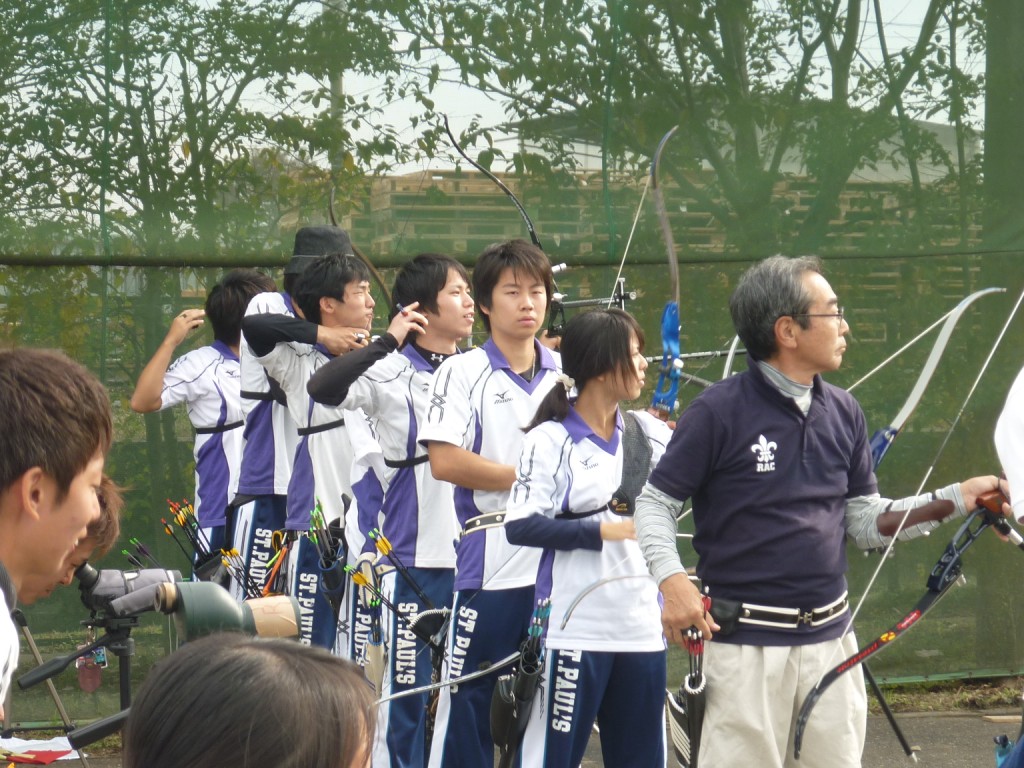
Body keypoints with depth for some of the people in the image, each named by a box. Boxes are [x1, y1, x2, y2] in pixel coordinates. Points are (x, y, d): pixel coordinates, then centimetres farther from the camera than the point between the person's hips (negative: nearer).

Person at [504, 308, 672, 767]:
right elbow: (521, 525, -13)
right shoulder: (551, 440, -6)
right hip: (575, 628, -5)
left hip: (643, 625, 5)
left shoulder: (650, 432, 8)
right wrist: (602, 531, -15)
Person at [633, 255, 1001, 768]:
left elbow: (864, 521, 13)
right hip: (747, 646, -6)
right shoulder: (718, 413, -9)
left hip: (832, 641, 6)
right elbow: (654, 505, -4)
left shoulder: (843, 413, 9)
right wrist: (671, 580, -21)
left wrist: (954, 500, 3)